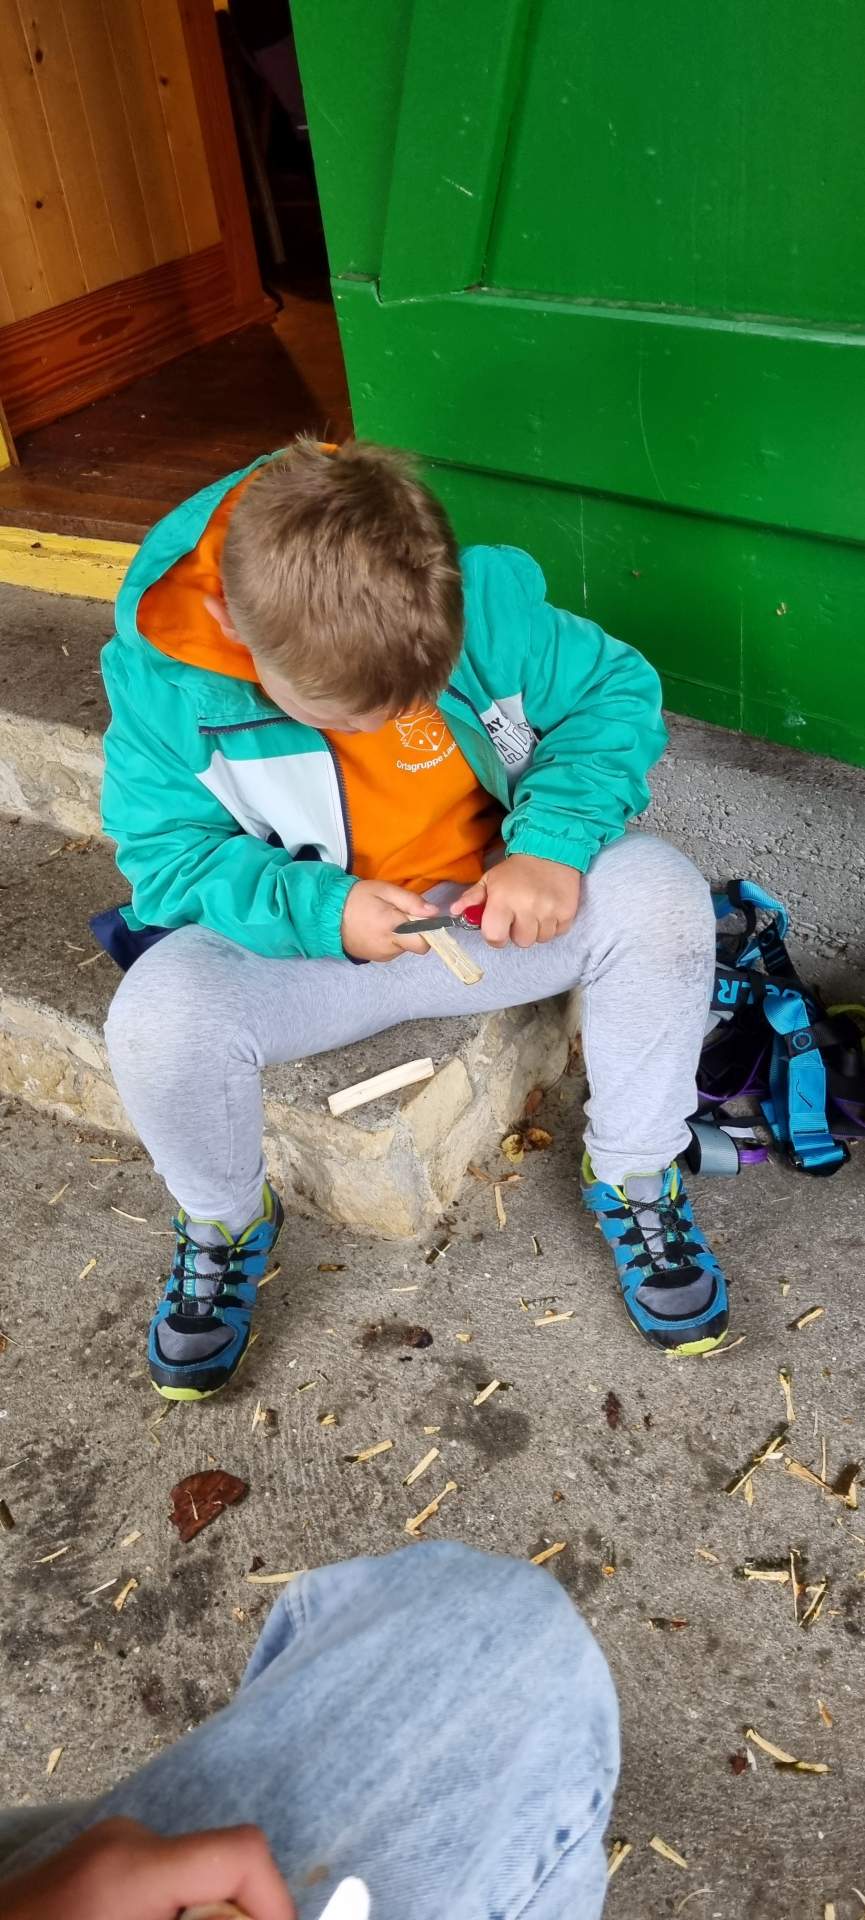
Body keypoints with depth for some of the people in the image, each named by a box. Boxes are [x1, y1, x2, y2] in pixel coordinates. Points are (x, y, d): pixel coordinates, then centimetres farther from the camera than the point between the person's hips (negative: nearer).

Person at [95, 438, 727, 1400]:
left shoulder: (482, 598, -19)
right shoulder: (158, 678, -20)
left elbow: (615, 690, -8)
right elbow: (164, 853, -11)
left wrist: (555, 840, -26)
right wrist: (321, 911, -29)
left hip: (495, 909, 1)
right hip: (299, 943, 0)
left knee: (658, 895, -26)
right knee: (157, 1024, -31)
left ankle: (633, 1179, 0)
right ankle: (225, 1227, 6)